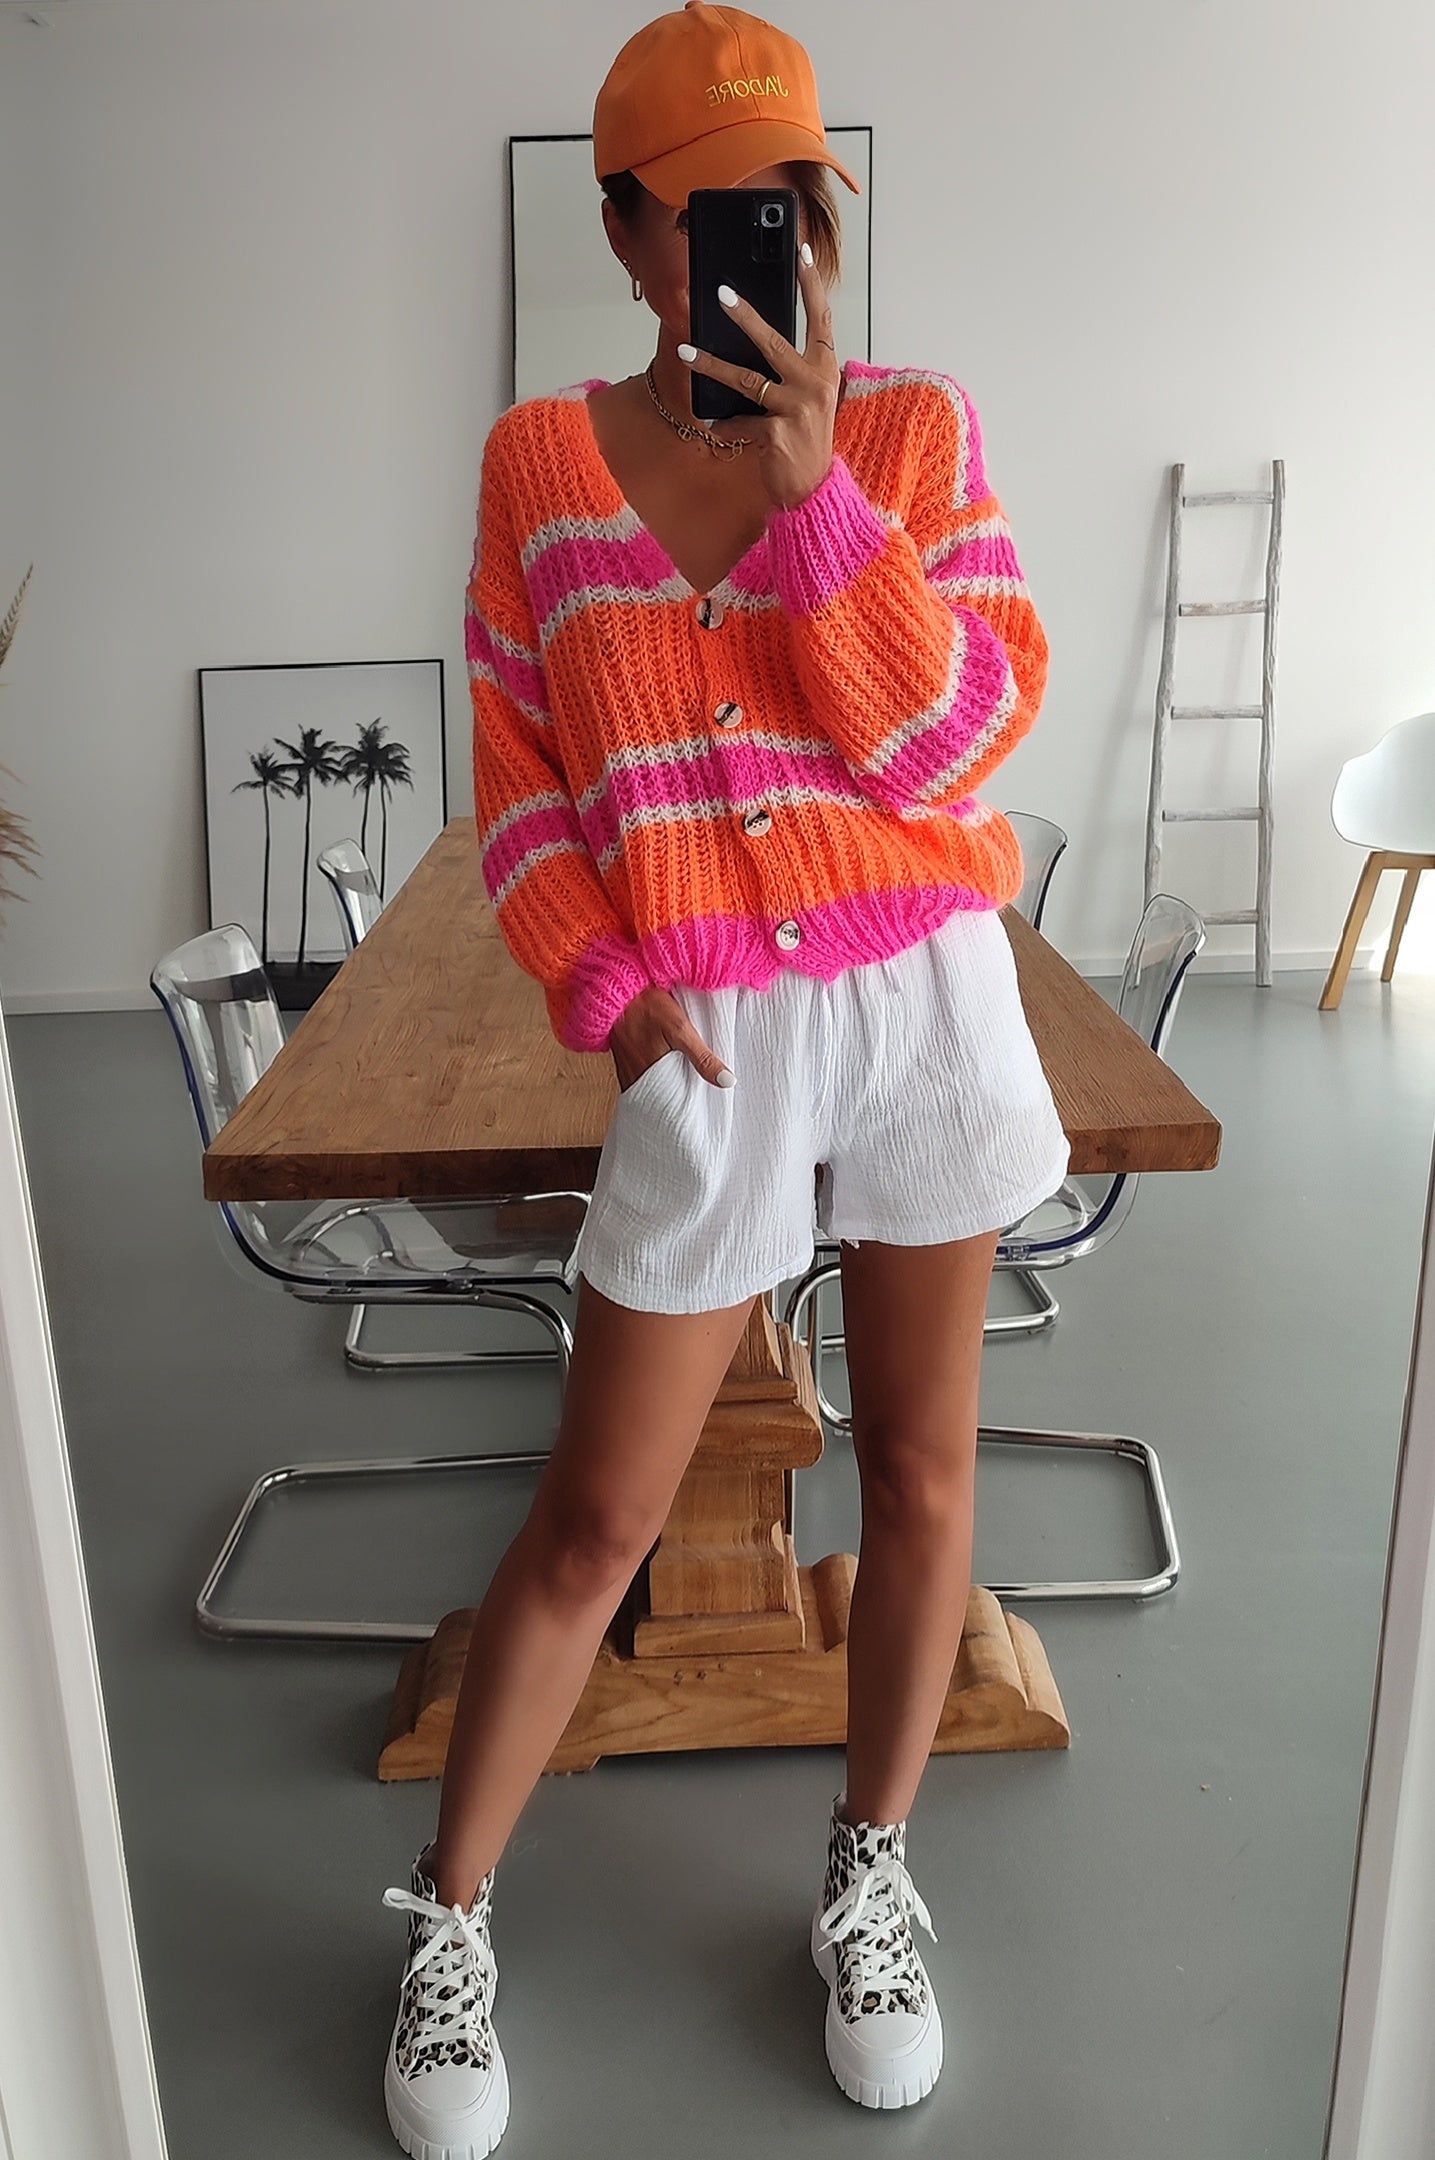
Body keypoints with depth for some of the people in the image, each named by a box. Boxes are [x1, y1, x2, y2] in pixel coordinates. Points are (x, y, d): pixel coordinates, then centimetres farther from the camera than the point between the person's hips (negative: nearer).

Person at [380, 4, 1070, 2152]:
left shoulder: (914, 426, 3)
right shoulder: (540, 460, 4)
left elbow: (960, 741, -7)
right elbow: (519, 781, 5)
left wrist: (815, 478, -15)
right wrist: (606, 992, -10)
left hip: (931, 995, 2)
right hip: (710, 1036, -1)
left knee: (922, 1466, 11)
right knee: (598, 1516, 5)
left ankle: (871, 1875, 35)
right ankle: (450, 1916, 29)